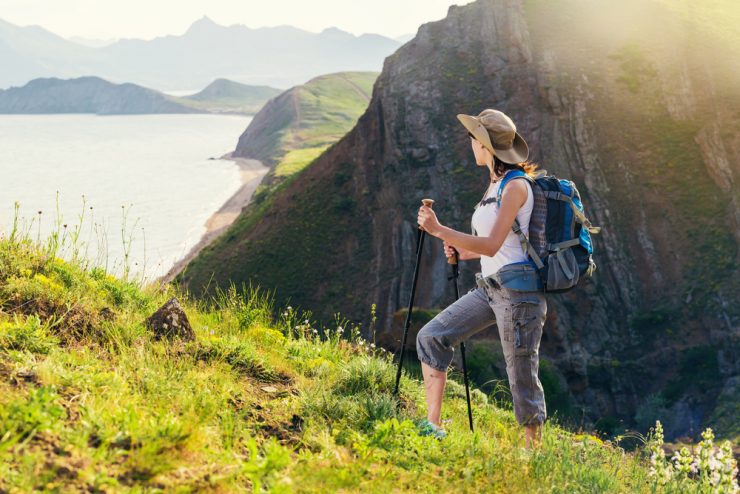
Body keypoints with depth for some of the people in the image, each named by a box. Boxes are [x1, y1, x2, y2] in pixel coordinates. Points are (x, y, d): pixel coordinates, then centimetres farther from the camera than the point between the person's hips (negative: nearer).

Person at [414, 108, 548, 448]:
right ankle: (432, 426, 5)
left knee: (523, 379, -1)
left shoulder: (516, 186, -14)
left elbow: (492, 245, -23)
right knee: (431, 337, 2)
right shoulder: (495, 185, 14)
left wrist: (439, 230, -26)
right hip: (489, 289, 9)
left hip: (518, 291, -9)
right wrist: (464, 252, 13)